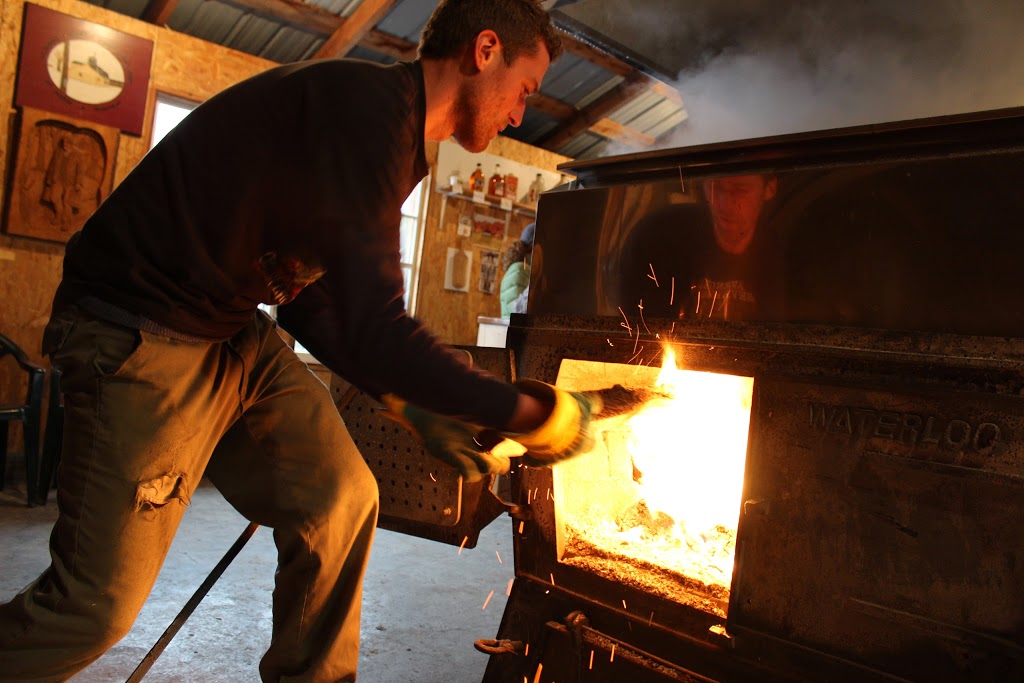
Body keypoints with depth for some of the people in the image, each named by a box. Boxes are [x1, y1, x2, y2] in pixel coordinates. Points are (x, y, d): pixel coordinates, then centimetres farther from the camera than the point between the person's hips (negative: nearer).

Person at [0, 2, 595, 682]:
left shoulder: (391, 131, 11)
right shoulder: (371, 103, -22)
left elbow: (310, 298, 13)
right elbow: (372, 328, -28)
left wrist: (415, 407, 6)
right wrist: (532, 414, -19)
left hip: (235, 336, 10)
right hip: (141, 337, -9)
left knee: (339, 501, 4)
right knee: (99, 603, -2)